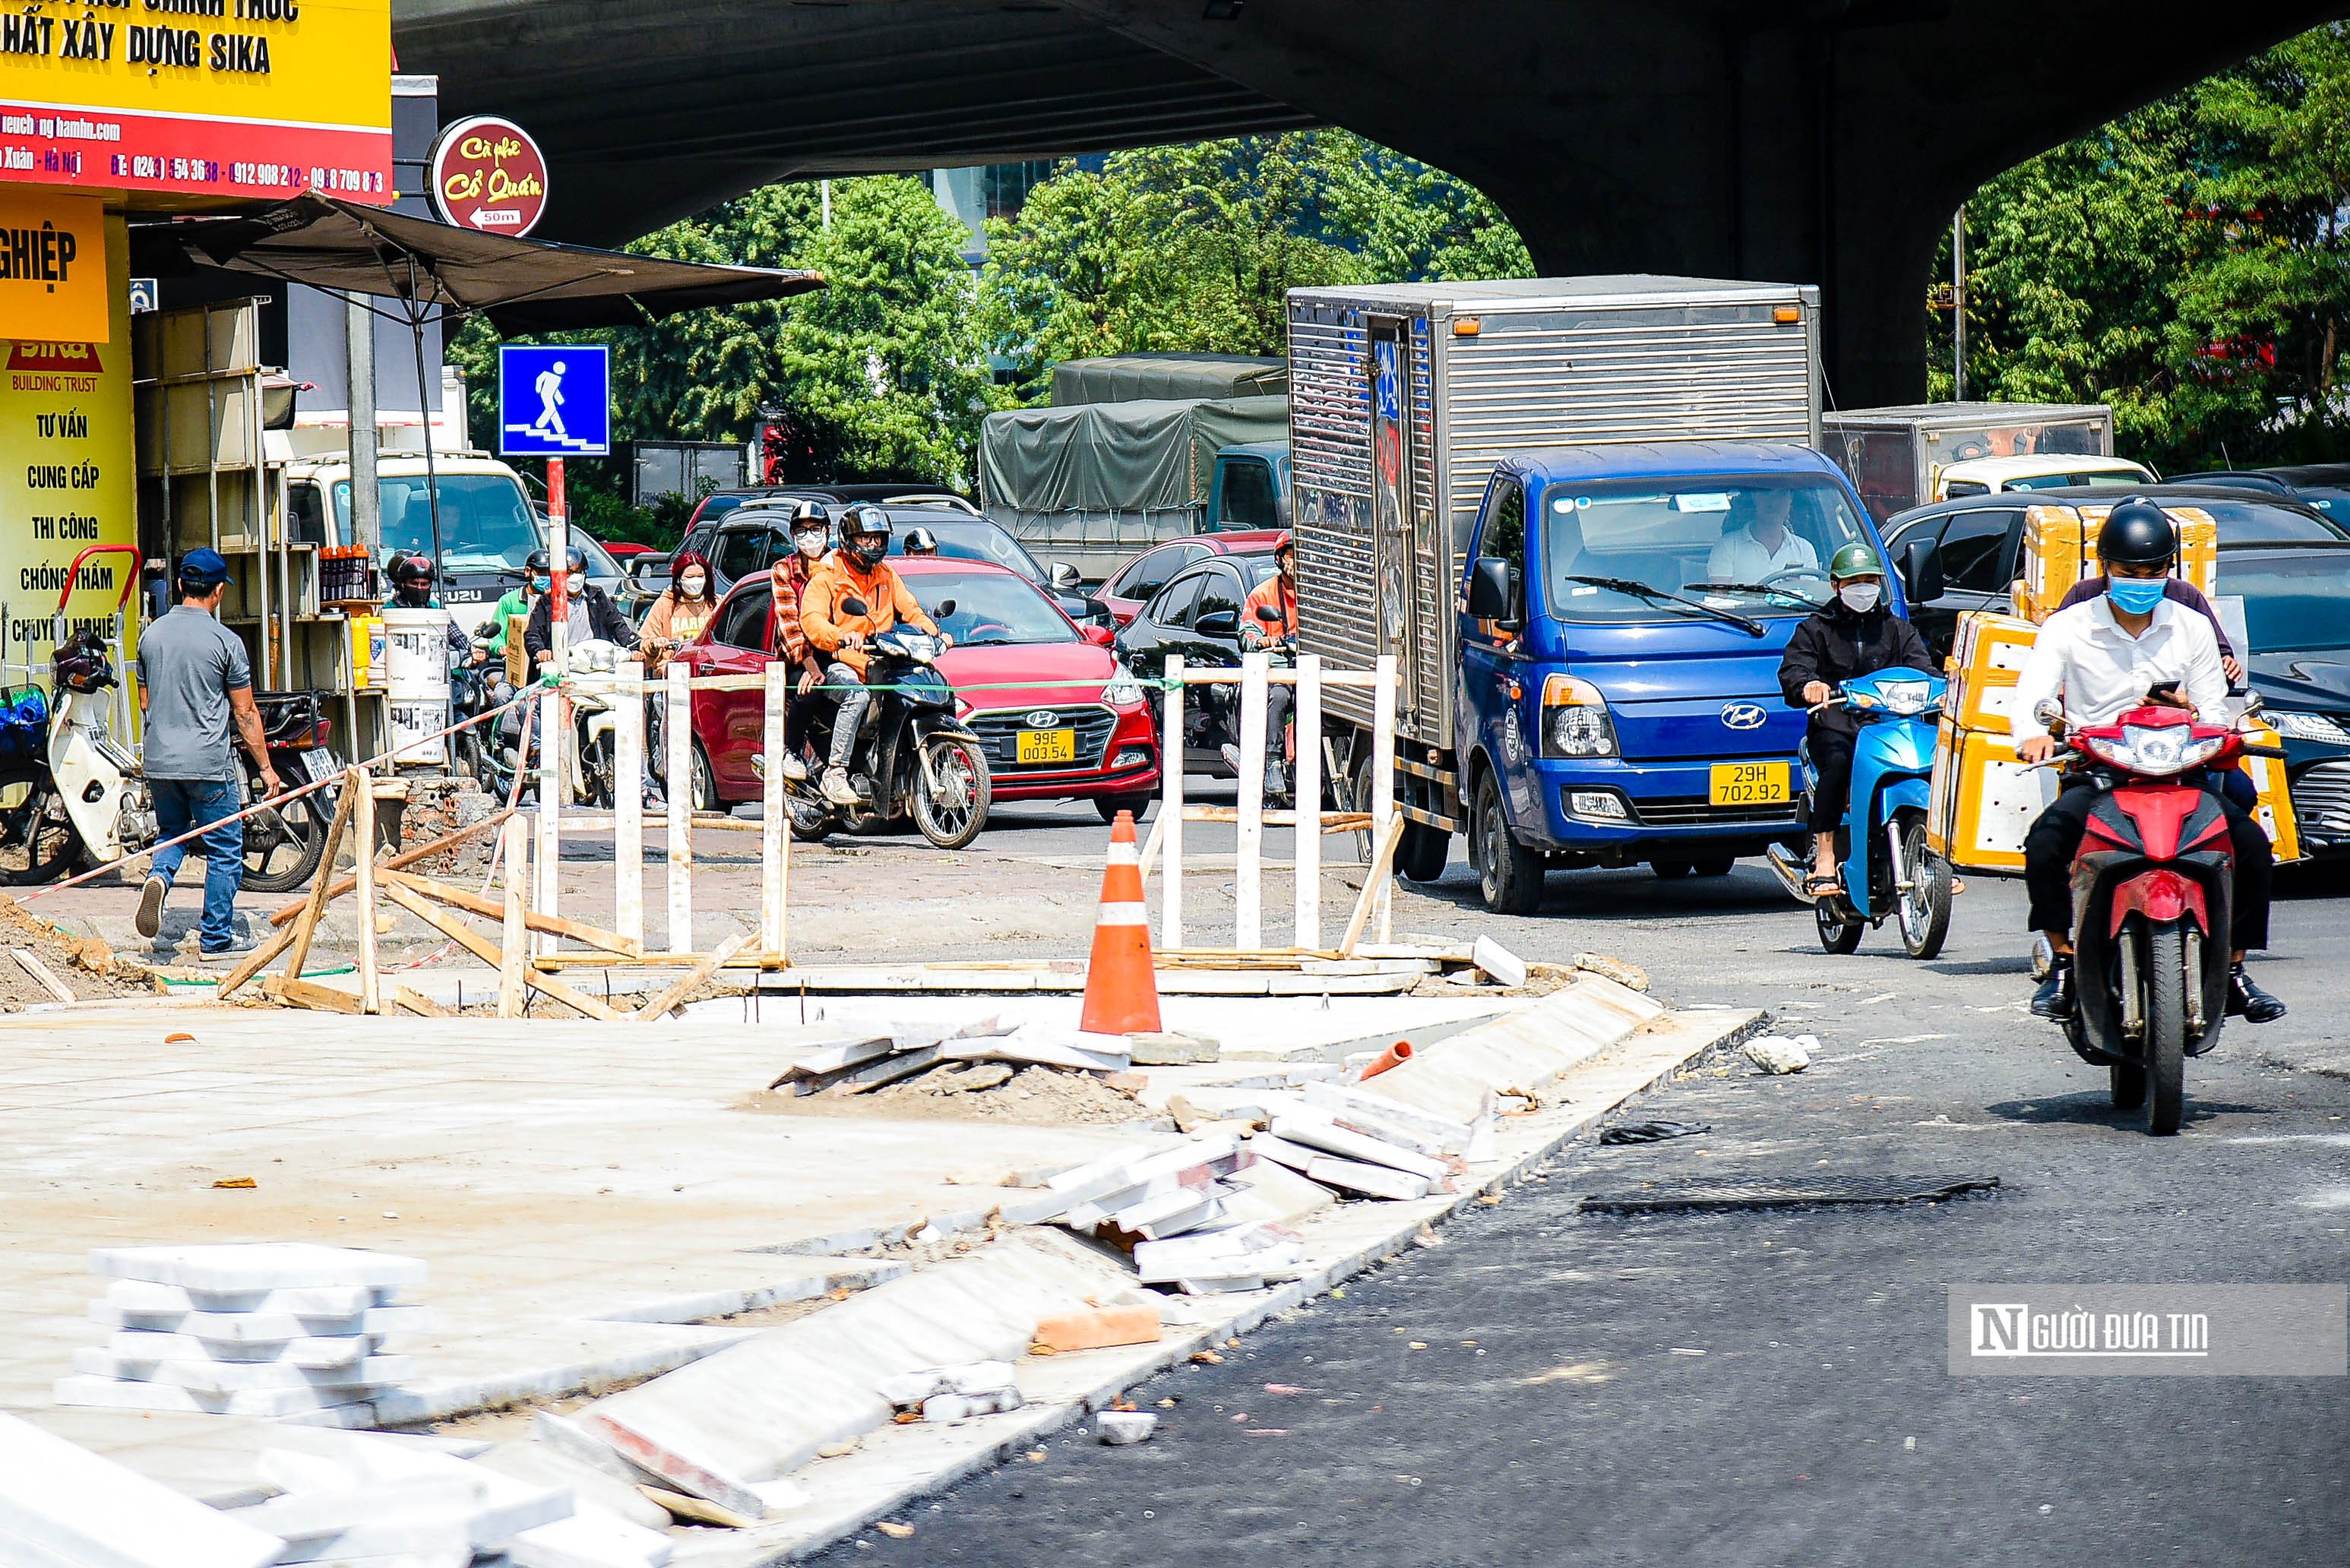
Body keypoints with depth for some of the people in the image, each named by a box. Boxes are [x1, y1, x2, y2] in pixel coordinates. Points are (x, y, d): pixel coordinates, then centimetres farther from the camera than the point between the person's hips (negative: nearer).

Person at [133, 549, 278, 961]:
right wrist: (265, 768, 2)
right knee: (224, 849, 6)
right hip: (208, 764, -5)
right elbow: (245, 714, -6)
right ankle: (217, 938, 8)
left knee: (172, 832, 23)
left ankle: (158, 877, -8)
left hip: (158, 761, 5)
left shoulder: (152, 635, 5)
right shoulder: (224, 641, -10)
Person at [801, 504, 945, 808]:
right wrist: (841, 637, -38)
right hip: (840, 665, -6)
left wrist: (932, 632, -5)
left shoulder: (887, 576, 20)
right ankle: (835, 773, -35)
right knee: (857, 695, -37)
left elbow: (909, 611, 18)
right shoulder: (827, 576, -1)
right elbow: (811, 620, -16)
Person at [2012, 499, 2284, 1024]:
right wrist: (2032, 735, -31)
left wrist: (2195, 720, -15)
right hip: (2095, 775, -2)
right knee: (2045, 842, -31)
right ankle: (2062, 964, -14)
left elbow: (2214, 712, 11)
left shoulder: (2193, 628, 12)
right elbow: (2029, 695, -7)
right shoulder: (2069, 627, 5)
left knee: (2251, 842, -21)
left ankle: (2234, 972, -7)